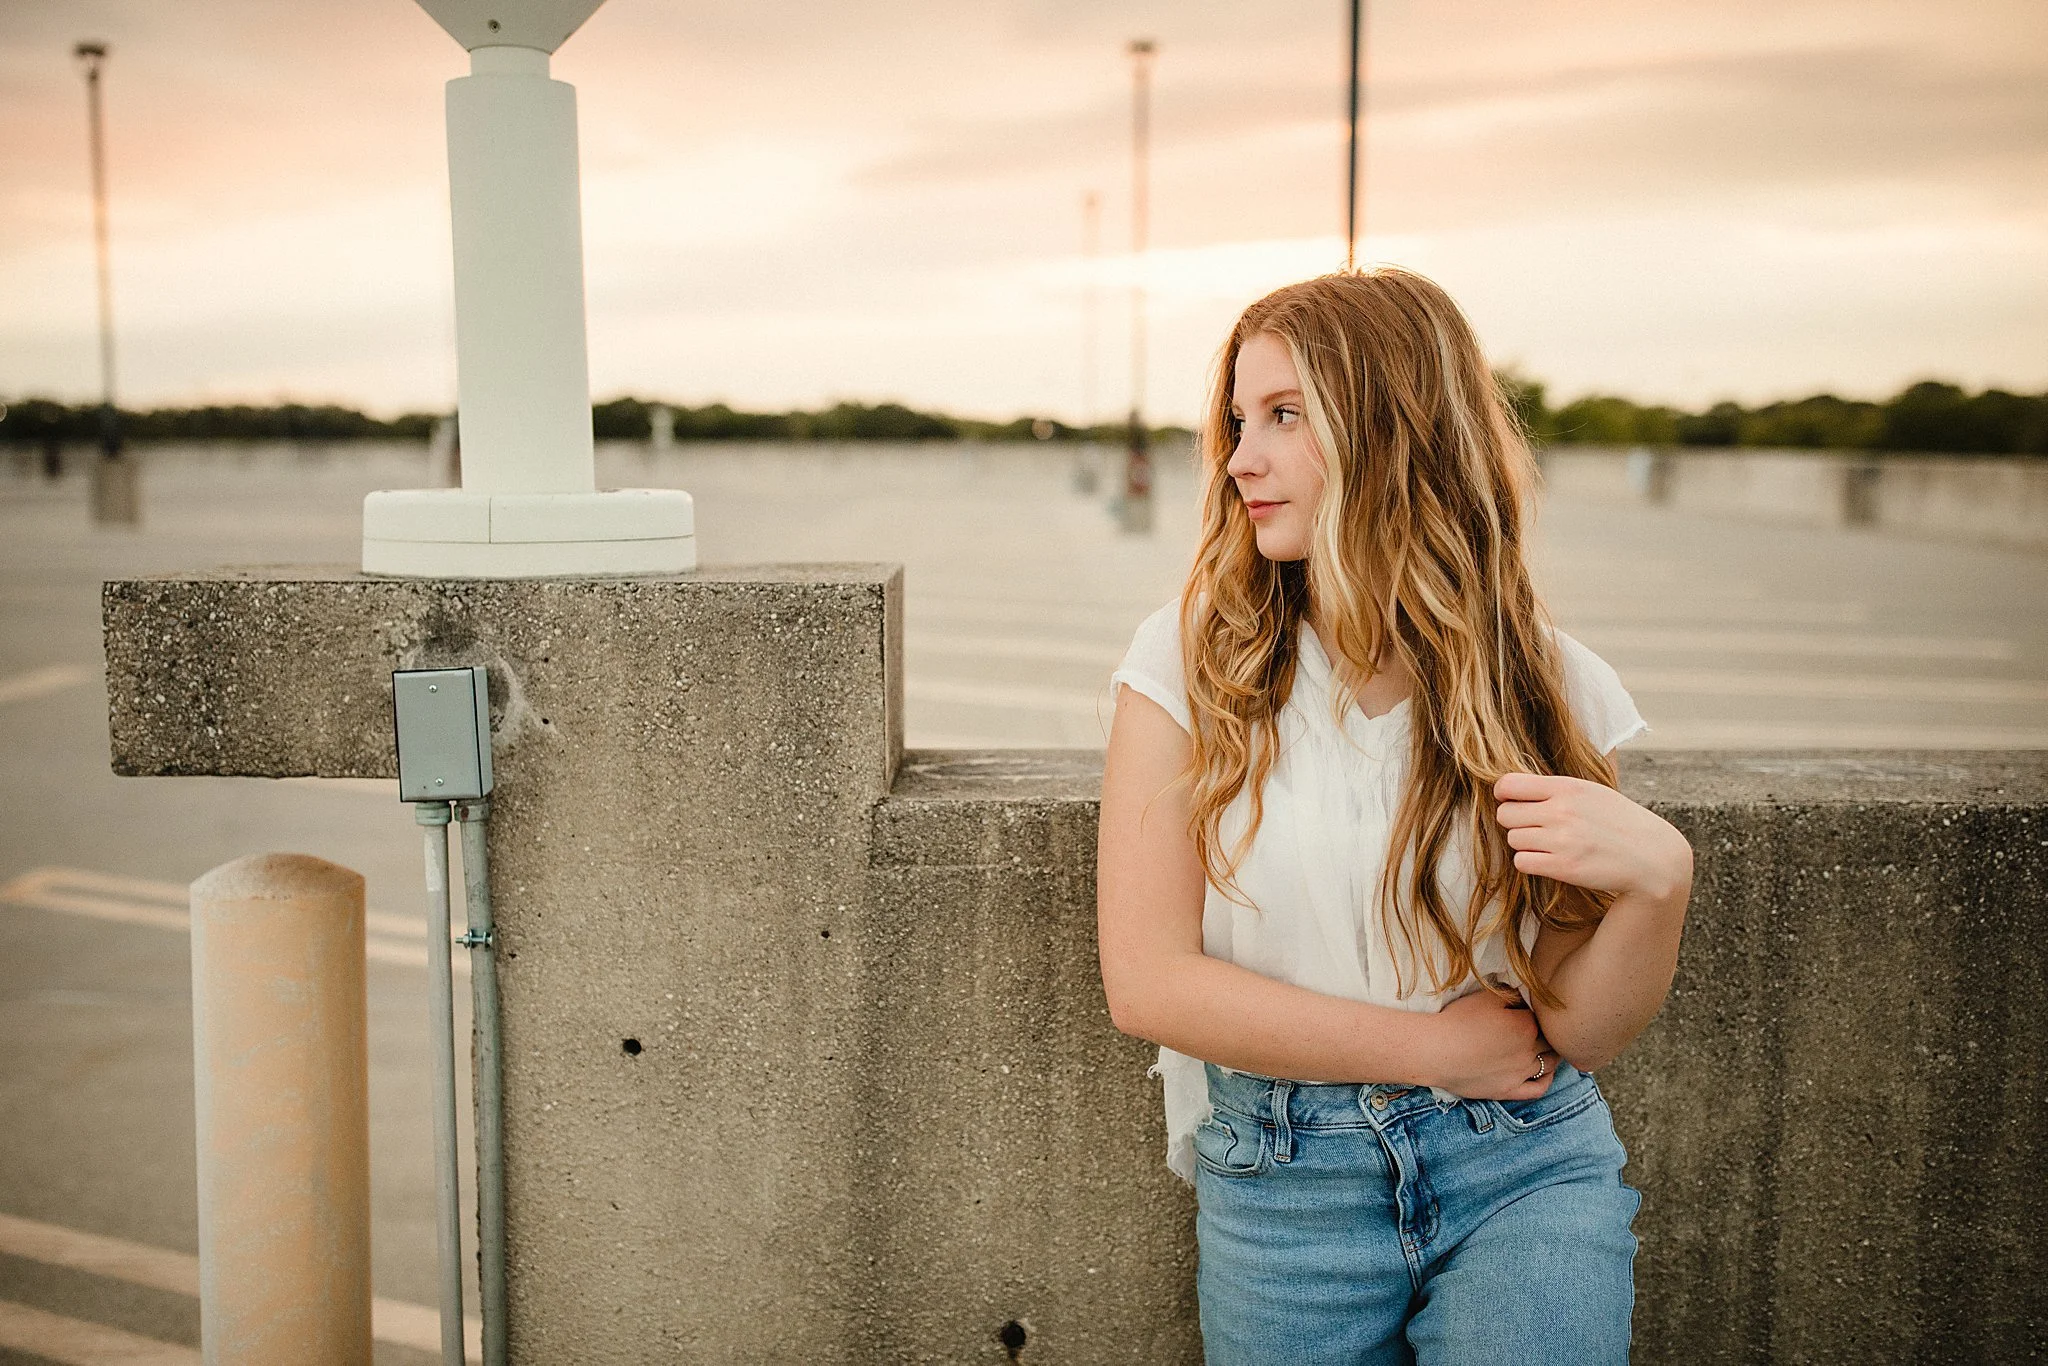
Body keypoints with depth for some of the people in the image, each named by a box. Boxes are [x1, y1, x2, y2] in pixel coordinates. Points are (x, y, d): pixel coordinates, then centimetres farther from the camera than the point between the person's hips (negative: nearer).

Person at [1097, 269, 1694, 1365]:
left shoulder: (1545, 681, -3)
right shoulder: (1191, 658, -7)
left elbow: (1579, 1030, -2)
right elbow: (1147, 981, -11)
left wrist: (1656, 880, -22)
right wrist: (1435, 1047, -11)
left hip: (1527, 1174, 1)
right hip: (1280, 1183, 0)